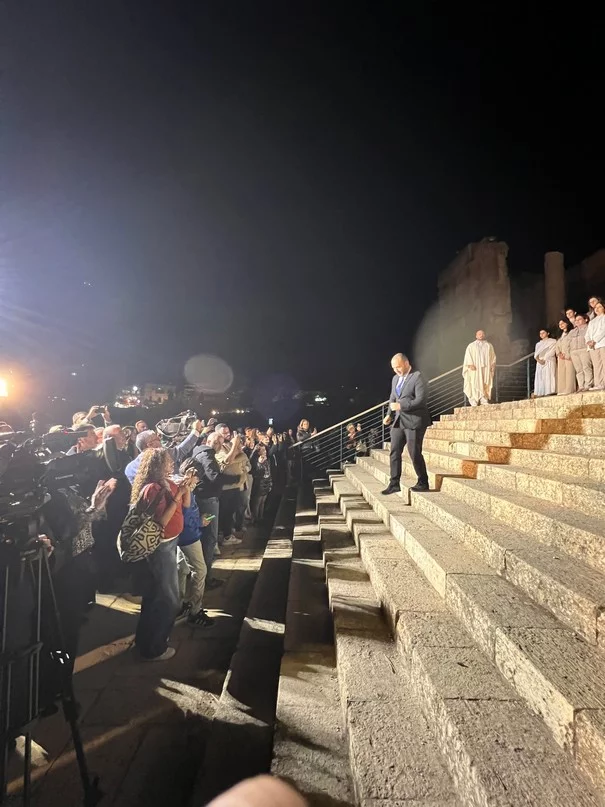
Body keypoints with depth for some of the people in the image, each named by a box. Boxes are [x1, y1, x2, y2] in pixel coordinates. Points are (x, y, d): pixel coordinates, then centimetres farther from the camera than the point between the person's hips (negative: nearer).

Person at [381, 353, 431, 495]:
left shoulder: (417, 377, -10)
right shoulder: (395, 378, 14)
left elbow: (421, 400, -17)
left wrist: (401, 406, -21)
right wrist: (390, 414, 5)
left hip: (414, 421, -7)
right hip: (398, 421, 7)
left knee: (414, 453, -2)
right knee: (395, 452, 5)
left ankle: (423, 483, 15)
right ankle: (394, 483, 12)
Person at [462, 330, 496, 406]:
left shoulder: (489, 346, 19)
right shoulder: (471, 346, 10)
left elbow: (493, 357, 16)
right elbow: (468, 356, 0)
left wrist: (493, 365, 0)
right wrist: (470, 365, -15)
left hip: (486, 369, 3)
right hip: (475, 369, -3)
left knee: (486, 386, -4)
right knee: (475, 385, -8)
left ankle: (485, 402, -4)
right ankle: (474, 404, -8)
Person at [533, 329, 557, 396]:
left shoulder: (553, 341, 10)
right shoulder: (538, 344, 25)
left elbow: (552, 351, -4)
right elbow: (536, 354, 12)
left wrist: (544, 359, -13)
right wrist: (538, 359, -9)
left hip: (549, 361, -4)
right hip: (540, 362, 5)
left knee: (549, 377, -15)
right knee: (539, 378, -7)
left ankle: (550, 393, -22)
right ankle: (539, 394, -14)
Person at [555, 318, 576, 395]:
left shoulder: (571, 332, 6)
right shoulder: (560, 336, 28)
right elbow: (557, 346, 18)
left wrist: (567, 354, -13)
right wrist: (559, 353, -3)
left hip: (568, 355, -7)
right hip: (561, 356, 7)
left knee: (569, 372, -13)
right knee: (561, 373, -1)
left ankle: (569, 390, -19)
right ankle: (562, 390, -5)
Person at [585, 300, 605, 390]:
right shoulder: (591, 322, 31)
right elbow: (587, 334, 19)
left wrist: (594, 341, -12)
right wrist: (588, 341, -3)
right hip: (592, 346, 4)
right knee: (596, 366, -6)